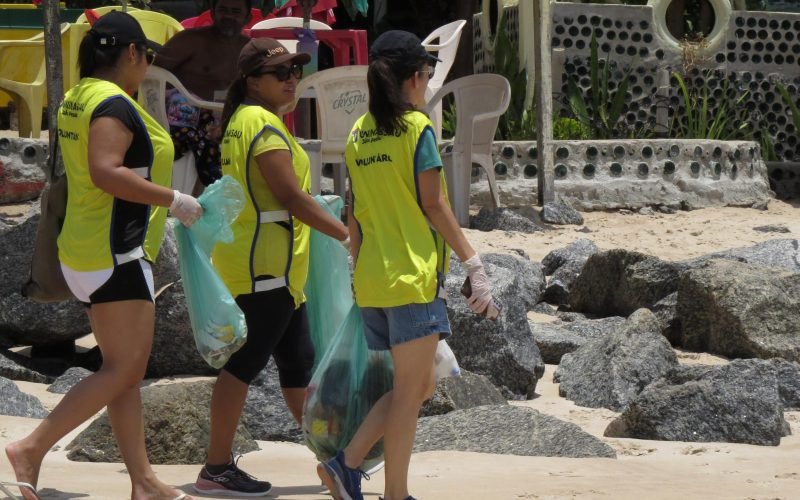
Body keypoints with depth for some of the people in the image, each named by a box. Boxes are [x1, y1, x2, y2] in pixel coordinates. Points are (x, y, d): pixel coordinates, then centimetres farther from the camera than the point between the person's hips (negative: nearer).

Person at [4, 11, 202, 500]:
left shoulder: (79, 99, 13)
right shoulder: (114, 104, -16)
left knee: (127, 370, 10)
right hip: (116, 253, -10)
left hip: (89, 250, 10)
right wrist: (174, 200, -21)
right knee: (122, 370, -8)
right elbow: (105, 172, -28)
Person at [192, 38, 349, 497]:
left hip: (273, 269, 11)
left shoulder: (242, 120, 17)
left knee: (298, 361, 14)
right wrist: (347, 235, -15)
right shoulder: (264, 124, -14)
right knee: (244, 364, -8)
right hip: (264, 265, -11)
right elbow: (290, 196, -19)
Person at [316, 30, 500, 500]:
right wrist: (475, 266, -8)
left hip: (372, 278, 7)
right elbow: (433, 205, -11)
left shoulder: (359, 133, 11)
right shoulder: (418, 127, -9)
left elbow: (354, 212, 13)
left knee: (418, 385, 15)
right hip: (413, 275, -7)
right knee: (410, 388, -1)